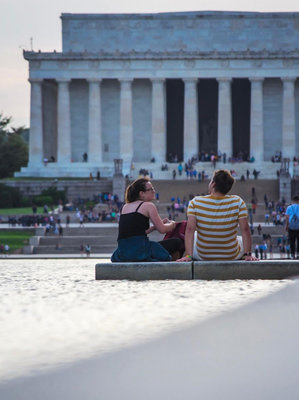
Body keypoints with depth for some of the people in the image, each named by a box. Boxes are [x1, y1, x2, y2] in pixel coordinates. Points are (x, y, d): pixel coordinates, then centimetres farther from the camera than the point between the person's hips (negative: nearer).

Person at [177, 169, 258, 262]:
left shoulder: (195, 203, -13)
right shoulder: (237, 202, -13)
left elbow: (190, 230, -20)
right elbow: (245, 230, -15)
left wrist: (188, 255, -21)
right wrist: (247, 254, -11)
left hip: (202, 256, 1)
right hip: (231, 256, -1)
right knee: (242, 240, 33)